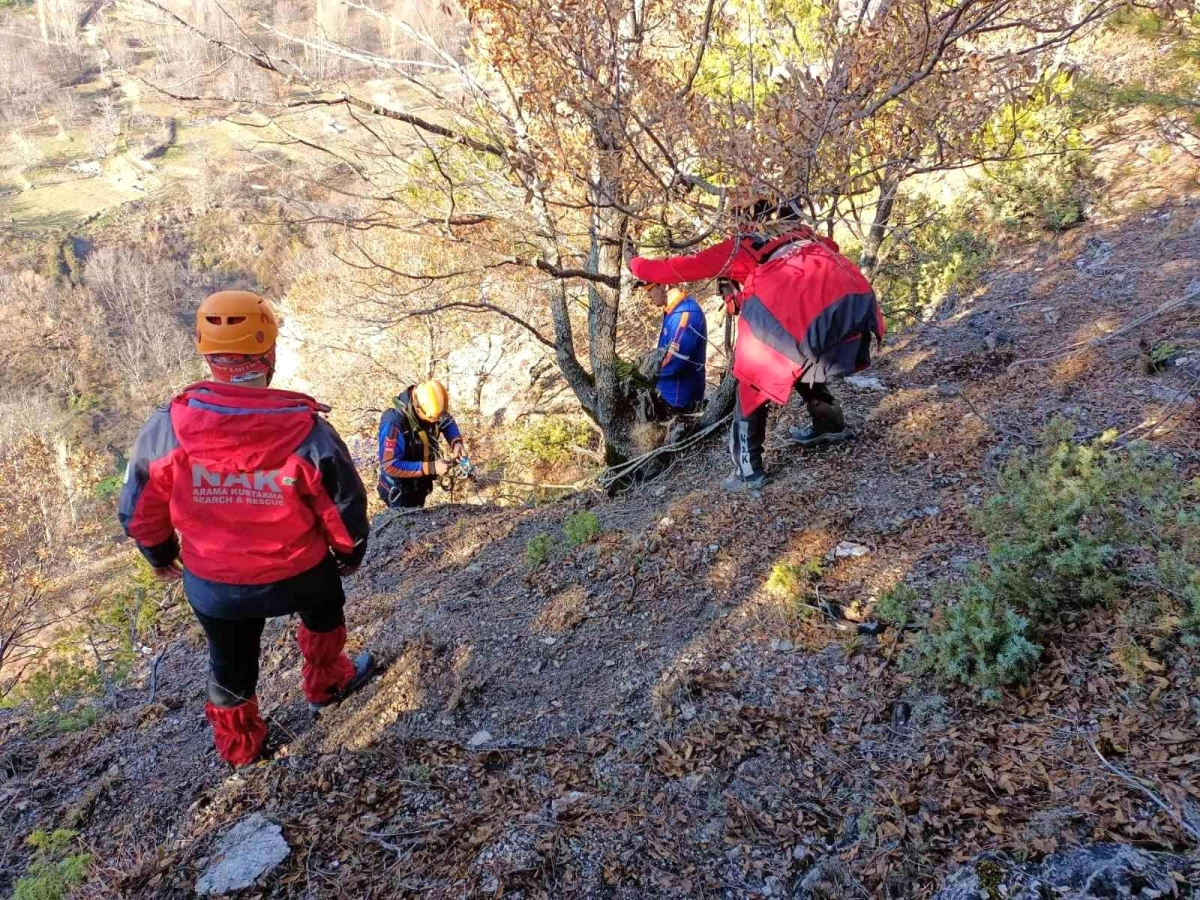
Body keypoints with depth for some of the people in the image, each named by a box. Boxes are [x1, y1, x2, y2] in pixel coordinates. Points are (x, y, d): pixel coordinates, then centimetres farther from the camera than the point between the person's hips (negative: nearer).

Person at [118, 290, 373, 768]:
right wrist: (349, 553, 9)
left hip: (213, 585, 2)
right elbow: (345, 508, -13)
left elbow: (139, 510, -5)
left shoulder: (166, 428, -21)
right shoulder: (307, 430, -26)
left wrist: (160, 555, 16)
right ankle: (325, 683, 56)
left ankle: (239, 743, 50)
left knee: (230, 662, 28)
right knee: (323, 612, 33)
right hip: (299, 575, -2)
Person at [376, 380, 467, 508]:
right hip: (399, 491, -7)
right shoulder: (394, 424, -35)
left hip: (420, 485, 7)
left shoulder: (429, 408, -16)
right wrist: (431, 468, -35)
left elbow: (447, 422, 3)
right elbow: (390, 466, -34)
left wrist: (456, 442, -19)